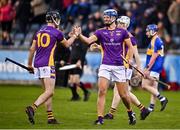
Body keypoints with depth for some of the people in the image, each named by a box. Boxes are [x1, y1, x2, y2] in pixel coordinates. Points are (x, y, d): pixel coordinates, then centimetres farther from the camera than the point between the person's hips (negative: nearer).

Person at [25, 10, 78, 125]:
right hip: (47, 64, -8)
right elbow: (67, 44, 14)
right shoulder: (56, 32, -4)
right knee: (49, 92, -11)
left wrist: (30, 65, 22)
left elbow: (32, 49, 14)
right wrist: (75, 35, 31)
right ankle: (32, 108, -29)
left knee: (48, 91, 13)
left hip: (37, 64, 8)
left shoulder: (39, 31, 13)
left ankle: (50, 117, 11)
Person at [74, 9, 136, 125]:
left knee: (123, 94, 3)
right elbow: (88, 40, -9)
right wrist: (79, 35, -26)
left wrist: (130, 60, 1)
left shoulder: (122, 32, 4)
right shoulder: (101, 32, 4)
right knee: (102, 91, -12)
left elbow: (130, 47, 11)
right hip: (105, 66, 1)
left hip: (119, 66, -1)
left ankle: (130, 113, 30)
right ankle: (100, 118, -8)